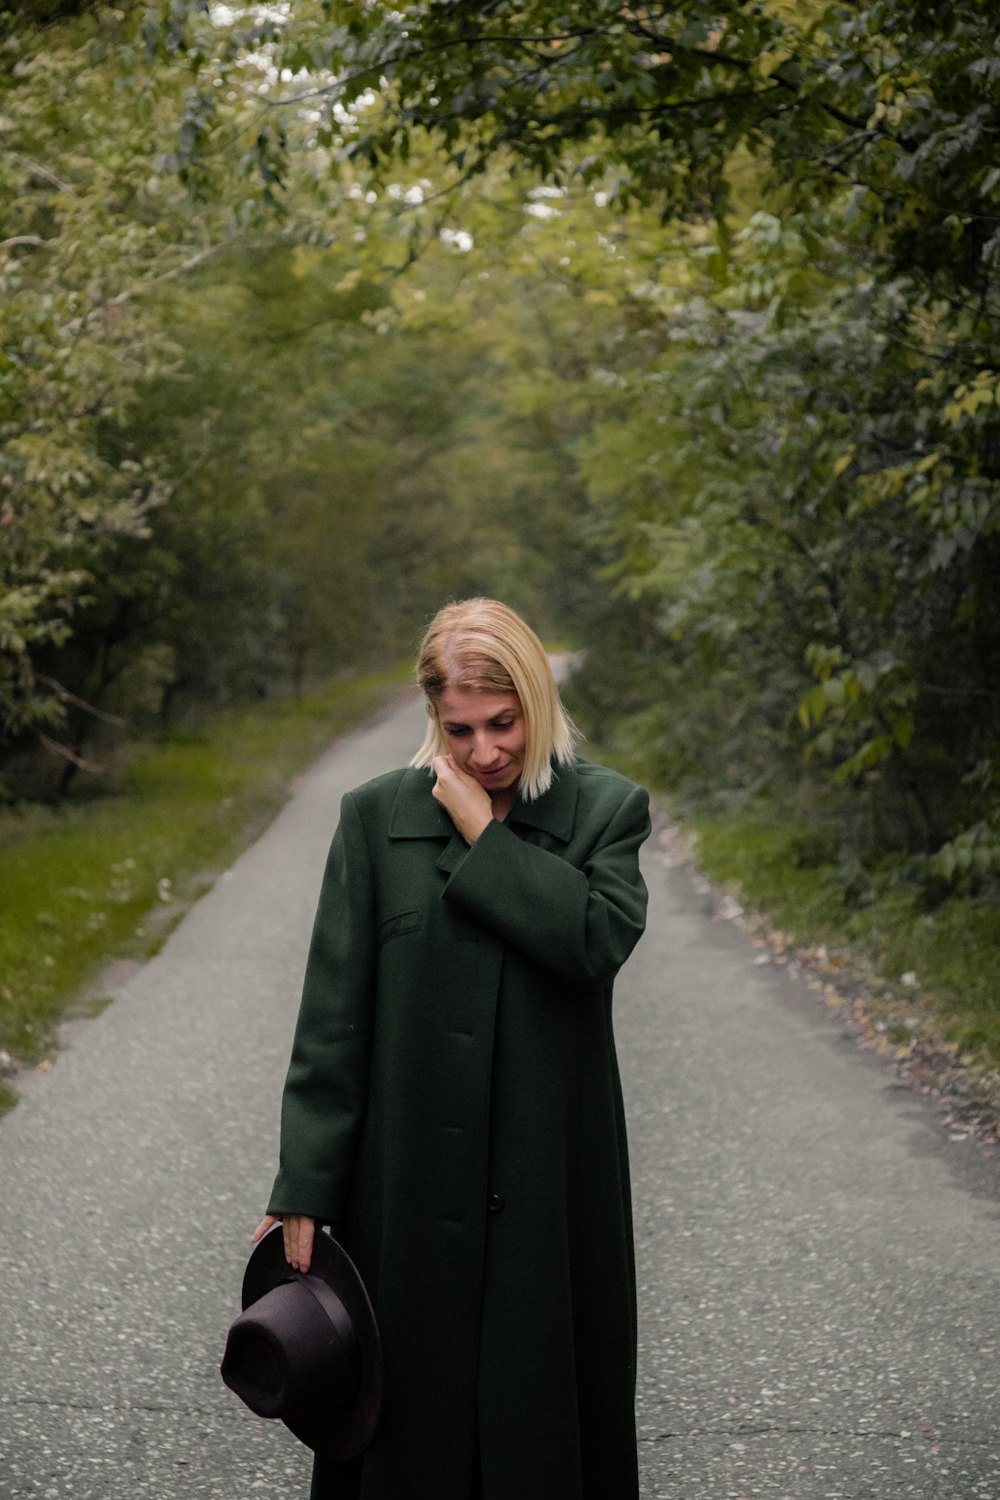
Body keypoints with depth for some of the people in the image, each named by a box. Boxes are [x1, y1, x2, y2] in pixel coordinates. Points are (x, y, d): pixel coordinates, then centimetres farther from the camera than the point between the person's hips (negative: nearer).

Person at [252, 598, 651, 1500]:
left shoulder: (608, 809, 0)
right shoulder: (377, 816, 0)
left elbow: (601, 939, -20)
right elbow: (333, 1015, -1)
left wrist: (482, 831, -14)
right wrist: (302, 1190, -4)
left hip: (552, 1184, 0)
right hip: (408, 1187, 1)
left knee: (546, 1420, 9)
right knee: (409, 1428, 10)